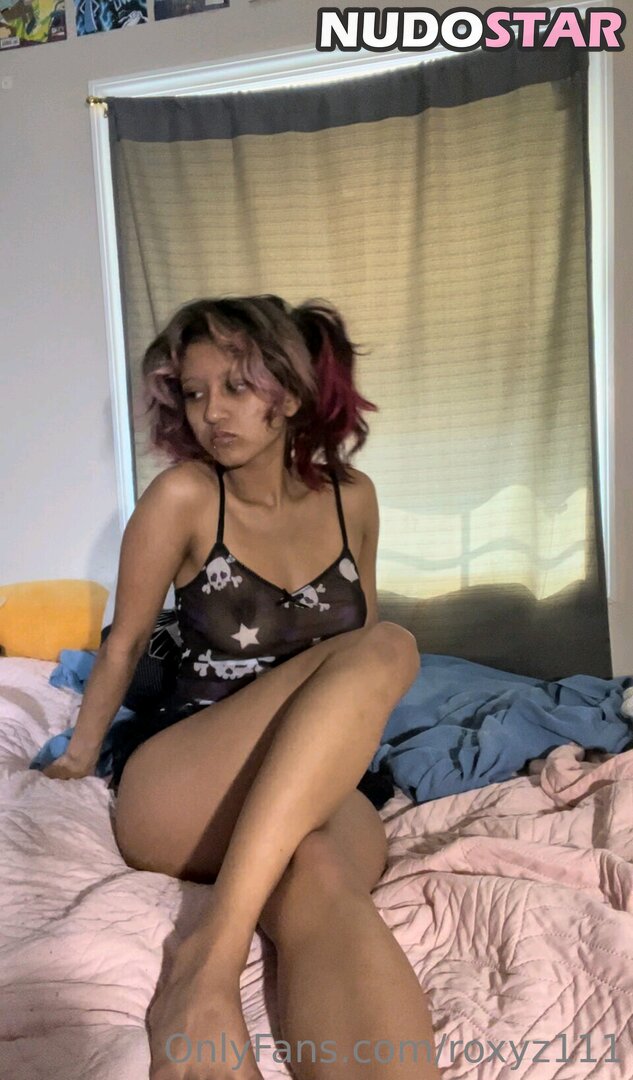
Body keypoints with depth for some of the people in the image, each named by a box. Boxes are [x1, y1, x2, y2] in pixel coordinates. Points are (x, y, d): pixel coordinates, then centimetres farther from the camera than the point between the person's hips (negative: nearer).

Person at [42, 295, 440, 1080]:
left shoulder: (351, 498, 6)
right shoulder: (184, 494, -5)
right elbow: (124, 645, 5)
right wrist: (78, 758, 15)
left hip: (321, 799, 3)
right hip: (172, 798, -2)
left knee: (320, 884, -38)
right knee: (383, 650, -32)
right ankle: (211, 960, -39)